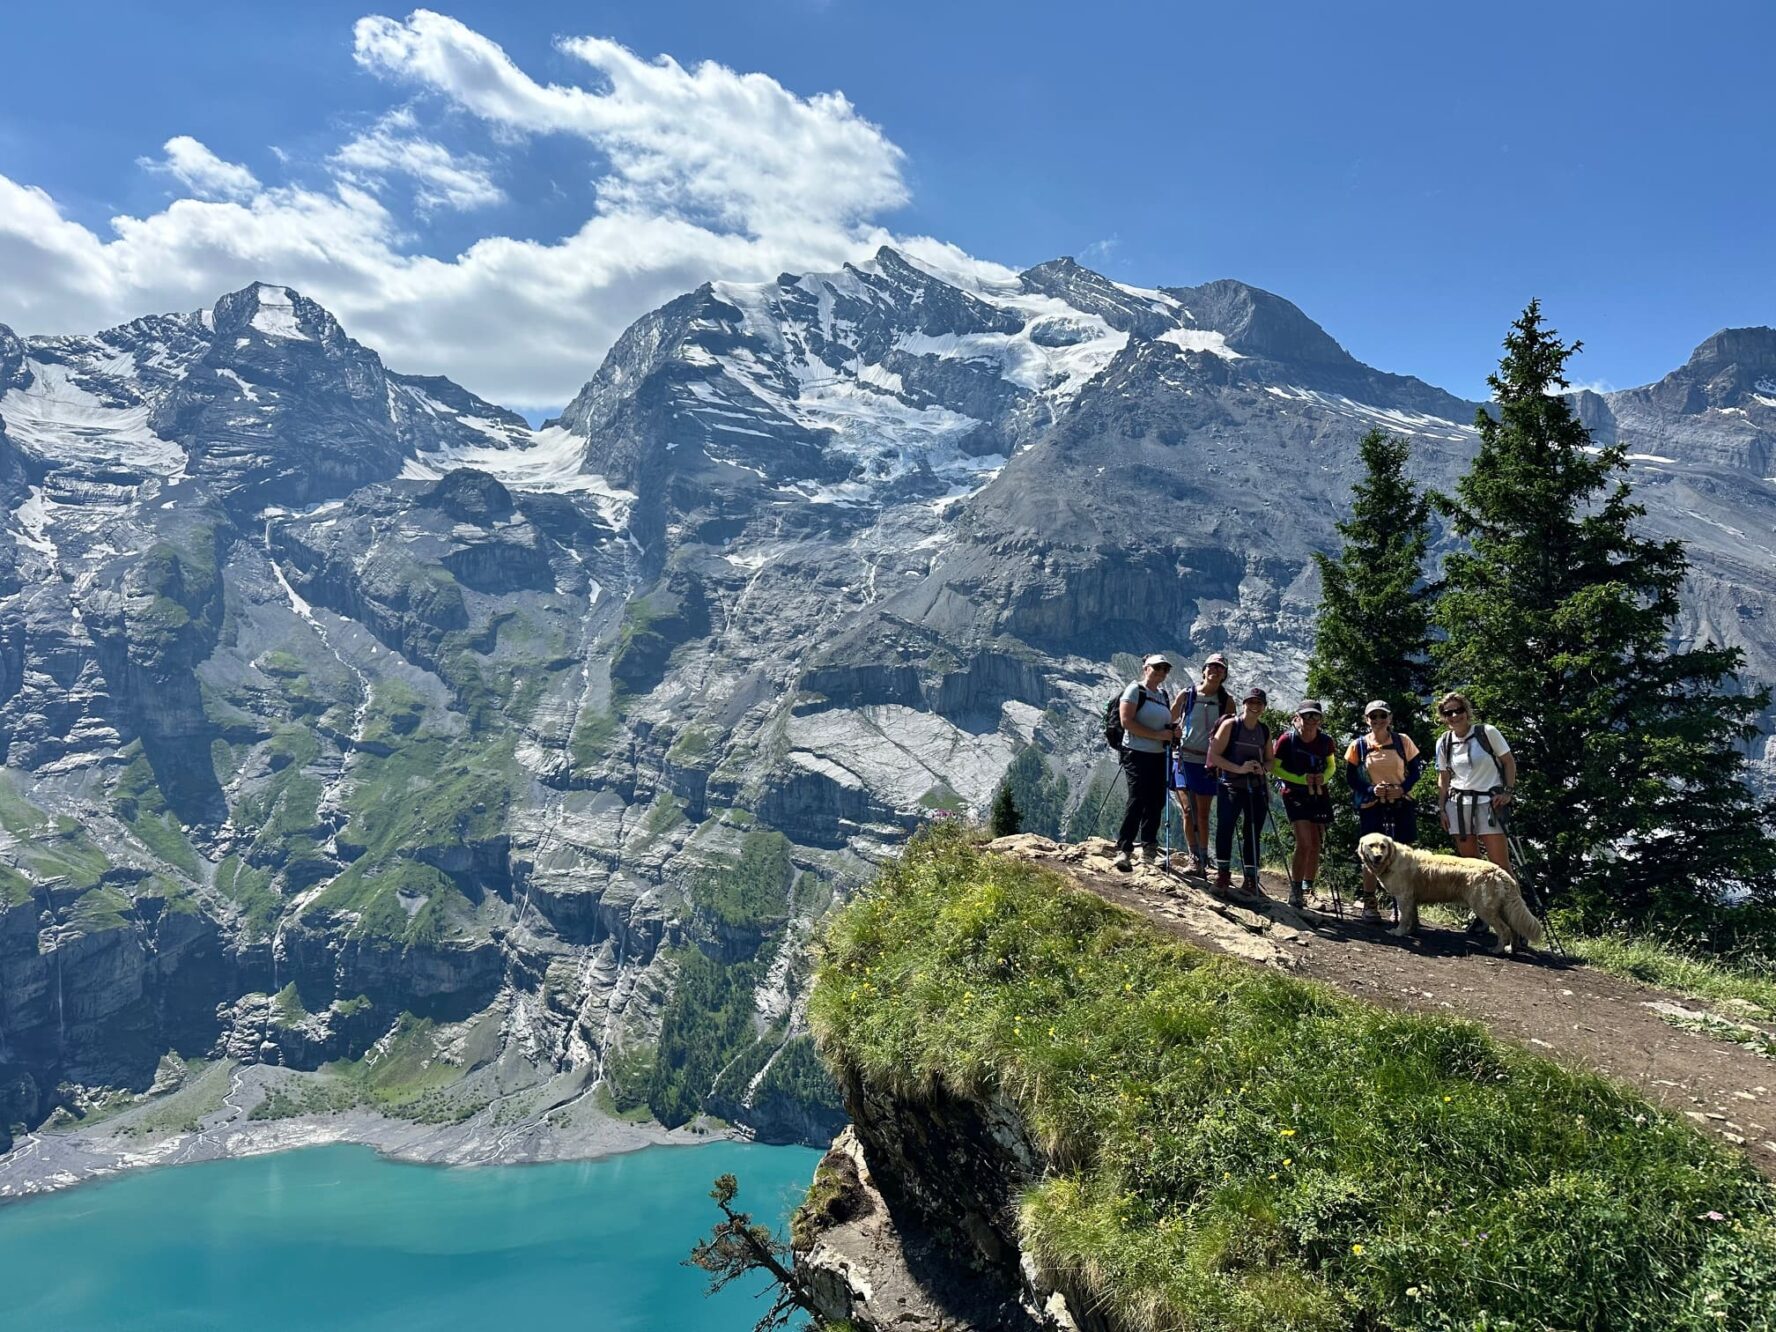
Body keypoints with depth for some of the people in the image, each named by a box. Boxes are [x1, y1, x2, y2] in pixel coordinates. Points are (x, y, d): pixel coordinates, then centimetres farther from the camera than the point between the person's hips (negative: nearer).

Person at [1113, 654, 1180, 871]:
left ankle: (1149, 850, 17)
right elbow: (1127, 722, -15)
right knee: (1137, 800, -14)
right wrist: (1157, 734, -18)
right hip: (1137, 754, -7)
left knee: (1156, 803, 7)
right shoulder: (1135, 690, -5)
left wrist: (1174, 731, 4)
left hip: (1159, 756, 7)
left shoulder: (1164, 695, 17)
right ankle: (1123, 849, -12)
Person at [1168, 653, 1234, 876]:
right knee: (1188, 810, -8)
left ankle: (1203, 859, 14)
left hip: (1209, 763, 1)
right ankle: (1194, 858, -1)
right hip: (1185, 759, -1)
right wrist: (1174, 735, -5)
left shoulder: (1226, 701, 3)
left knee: (1203, 814, 5)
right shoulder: (1187, 695, 1)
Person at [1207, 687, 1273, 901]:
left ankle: (1250, 881, 14)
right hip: (1231, 786, -4)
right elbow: (1214, 755, -9)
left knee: (1253, 834, 6)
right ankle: (1222, 876, -3)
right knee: (1225, 828, -14)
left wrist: (1263, 769, -5)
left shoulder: (1265, 731, 11)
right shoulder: (1230, 725, -3)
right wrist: (1239, 768, -19)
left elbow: (1270, 760, 18)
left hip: (1257, 788, 5)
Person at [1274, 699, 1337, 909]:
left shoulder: (1325, 741, -3)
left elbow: (1331, 765, 13)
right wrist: (1300, 779, -17)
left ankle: (1308, 889, 22)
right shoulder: (1287, 739, -13)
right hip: (1295, 795, -4)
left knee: (1315, 845, 7)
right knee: (1304, 843, -15)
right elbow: (1275, 767, -6)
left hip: (1319, 795, 4)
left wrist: (1324, 777, -10)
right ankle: (1295, 892, -8)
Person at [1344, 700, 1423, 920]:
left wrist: (1403, 788, -13)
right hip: (1371, 806, 0)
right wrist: (1372, 790, -14)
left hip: (1400, 804, 1)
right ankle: (1369, 904, 11)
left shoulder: (1403, 741, 1)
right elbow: (1350, 777, 2)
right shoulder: (1358, 745, 0)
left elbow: (1415, 769, 5)